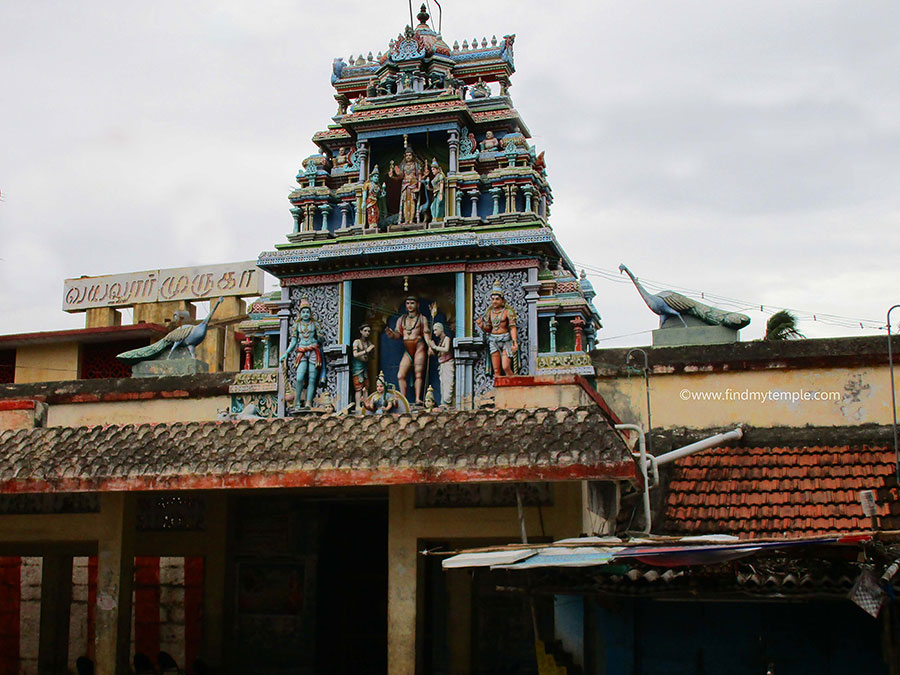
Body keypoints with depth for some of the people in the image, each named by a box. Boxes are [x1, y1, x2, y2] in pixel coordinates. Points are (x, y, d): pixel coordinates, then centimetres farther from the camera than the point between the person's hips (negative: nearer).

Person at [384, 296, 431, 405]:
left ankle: (418, 399, -12)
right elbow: (398, 334, 13)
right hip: (407, 350, 4)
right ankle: (403, 399, -3)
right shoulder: (401, 319, 18)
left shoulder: (422, 318, 9)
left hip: (419, 347, -4)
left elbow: (426, 333, 0)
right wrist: (391, 334, -10)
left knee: (418, 374, -10)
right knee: (400, 375, -6)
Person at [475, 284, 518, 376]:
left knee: (506, 367, -16)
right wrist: (481, 326, -8)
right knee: (496, 370, 1)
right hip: (494, 341, 5)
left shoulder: (507, 311, -7)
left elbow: (513, 327, -14)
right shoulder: (490, 312, 8)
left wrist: (515, 343, -25)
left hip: (506, 341, -5)